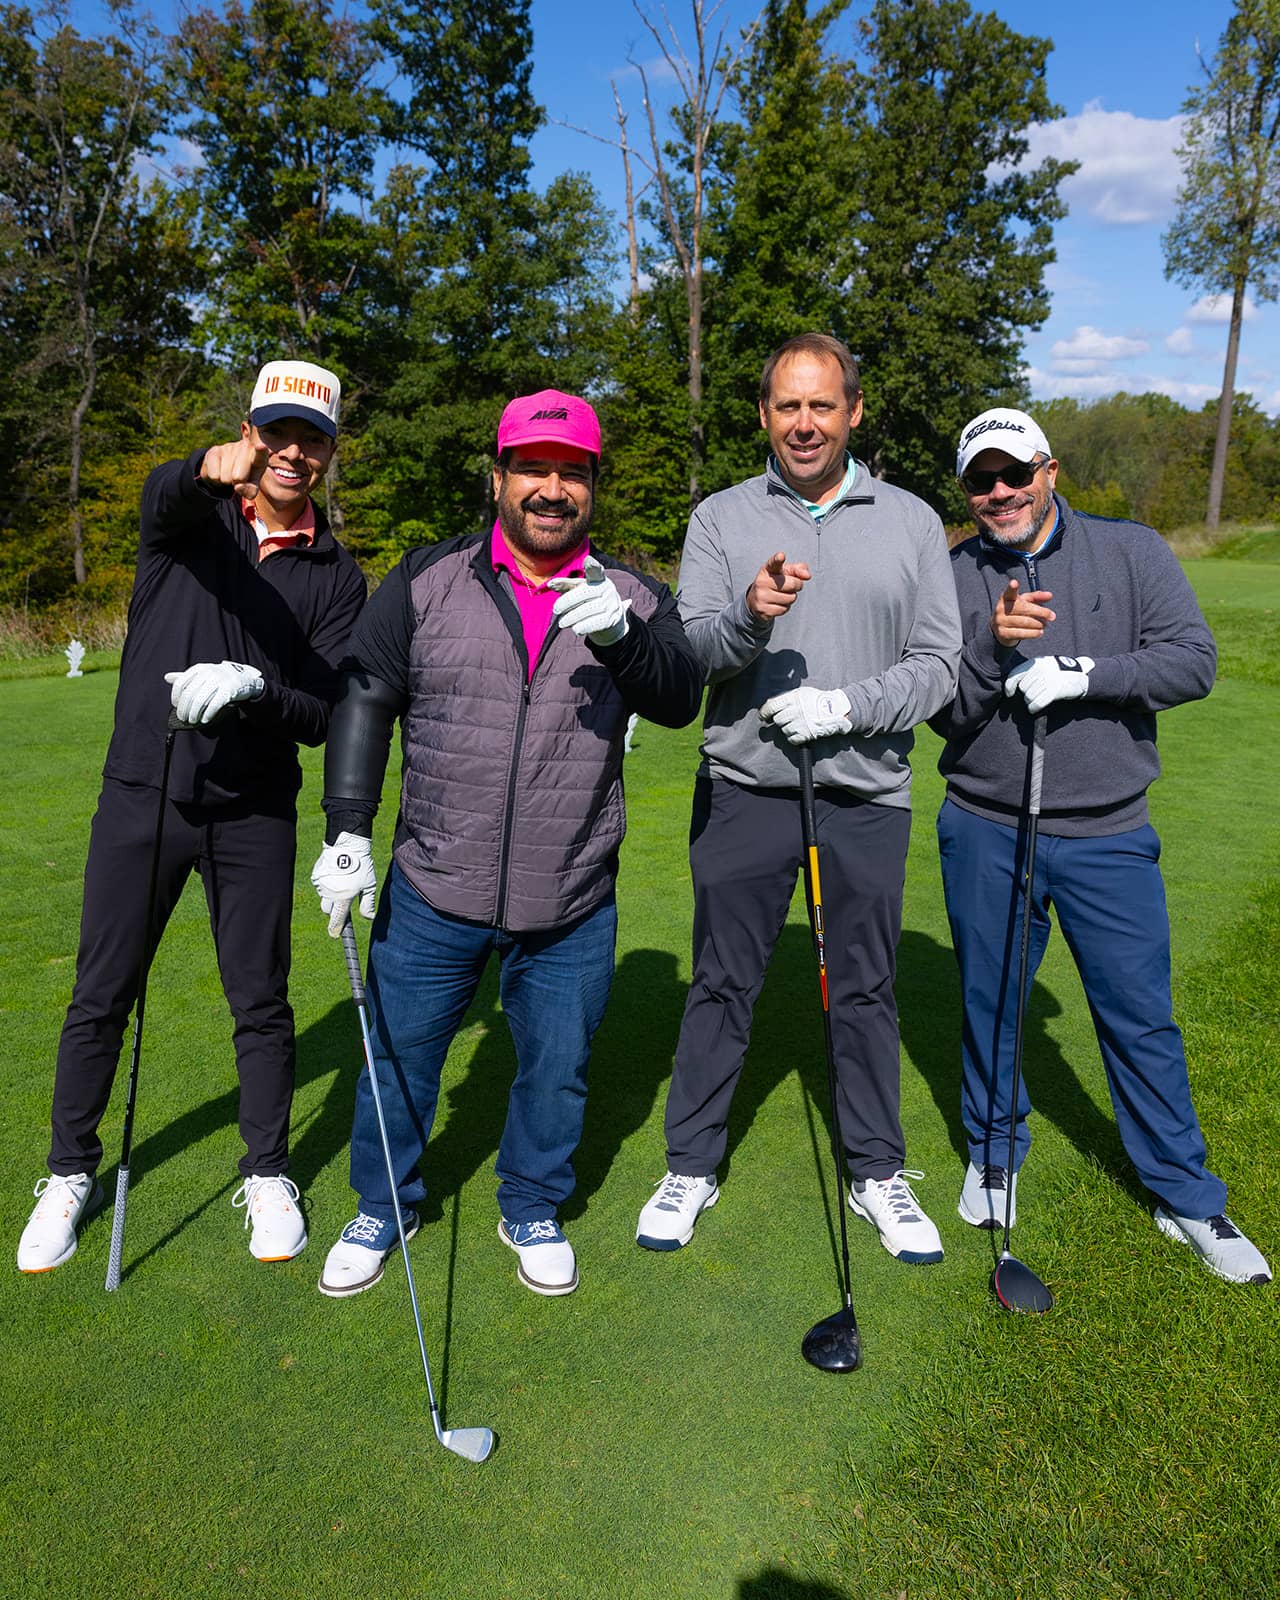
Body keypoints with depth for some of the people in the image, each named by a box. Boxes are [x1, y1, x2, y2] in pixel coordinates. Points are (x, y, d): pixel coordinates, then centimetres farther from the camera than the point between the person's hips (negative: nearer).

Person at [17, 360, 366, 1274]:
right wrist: (212, 468, -48)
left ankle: (268, 1173, 27)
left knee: (262, 1001, 7)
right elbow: (162, 496, -26)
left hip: (256, 814, 0)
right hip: (142, 795, 0)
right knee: (100, 997, 9)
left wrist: (252, 685, -26)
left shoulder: (338, 576, 1)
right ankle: (72, 1173, 30)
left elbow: (323, 716, -6)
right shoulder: (193, 517, 1)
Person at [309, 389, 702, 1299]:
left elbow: (681, 700, -11)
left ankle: (532, 1211, 40)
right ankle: (384, 1210, 40)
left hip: (571, 910, 0)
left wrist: (620, 636, -30)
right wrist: (348, 831, -6)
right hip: (432, 893, 0)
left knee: (557, 1069, 14)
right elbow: (366, 700, 1)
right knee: (399, 1056, 14)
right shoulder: (427, 582, 0)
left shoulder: (631, 599, 2)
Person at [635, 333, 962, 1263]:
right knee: (722, 986, 9)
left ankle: (879, 1173, 30)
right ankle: (692, 1168, 26)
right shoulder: (721, 518, 3)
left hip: (868, 796, 1)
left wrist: (846, 706, -14)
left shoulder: (912, 522, 5)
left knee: (866, 991, 11)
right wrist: (748, 616, -26)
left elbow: (937, 665, 1)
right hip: (744, 791, 0)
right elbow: (686, 652, -6)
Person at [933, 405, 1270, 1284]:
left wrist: (1082, 672, -20)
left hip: (1107, 835, 0)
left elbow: (1194, 660, -8)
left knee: (1141, 1014, 7)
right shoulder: (952, 576, 0)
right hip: (984, 831, 1)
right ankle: (994, 1154, 36)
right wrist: (992, 647, -21)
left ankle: (1187, 1197, 25)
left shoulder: (1132, 551, 0)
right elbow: (943, 713, -4)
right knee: (990, 1003, 13)